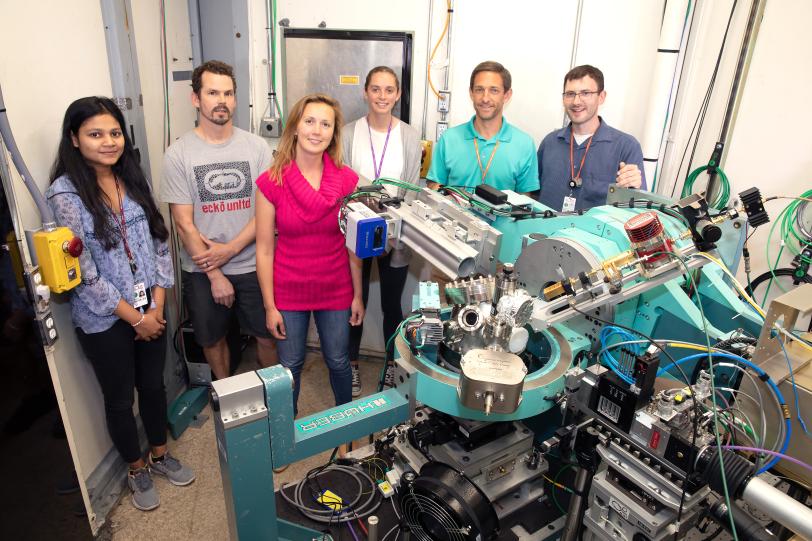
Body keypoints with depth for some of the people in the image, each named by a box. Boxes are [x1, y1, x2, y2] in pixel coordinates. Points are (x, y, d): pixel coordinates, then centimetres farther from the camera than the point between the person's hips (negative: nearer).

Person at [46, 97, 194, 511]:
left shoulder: (133, 179, 0)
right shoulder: (65, 193, -15)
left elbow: (158, 243, 2)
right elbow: (83, 272, -17)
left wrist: (156, 306, -5)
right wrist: (135, 318, -13)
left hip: (150, 309, 4)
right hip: (104, 321, -4)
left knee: (153, 385, 19)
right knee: (119, 399, 14)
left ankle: (160, 455, 42)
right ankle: (137, 469, 37)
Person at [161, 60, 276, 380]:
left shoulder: (256, 147, -3)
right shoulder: (178, 154, -6)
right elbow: (184, 223, -8)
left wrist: (230, 249, -14)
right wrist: (215, 275, -10)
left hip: (253, 265, 1)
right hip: (202, 271, 0)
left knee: (267, 337, 11)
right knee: (213, 340, 17)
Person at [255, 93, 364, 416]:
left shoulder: (347, 180, -8)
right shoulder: (271, 182, -12)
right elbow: (264, 250, -7)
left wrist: (358, 295, 3)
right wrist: (269, 306, -5)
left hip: (336, 289, 1)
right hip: (289, 291, -1)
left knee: (338, 362, 17)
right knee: (290, 366, 15)